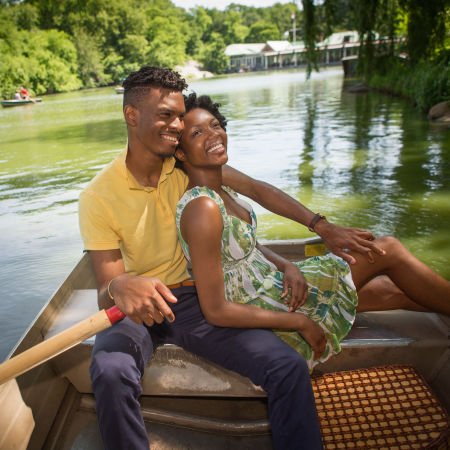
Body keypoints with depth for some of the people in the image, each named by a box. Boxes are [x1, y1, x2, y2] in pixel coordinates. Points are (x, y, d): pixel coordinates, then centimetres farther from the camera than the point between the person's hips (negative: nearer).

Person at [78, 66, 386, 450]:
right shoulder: (98, 197, -13)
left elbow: (257, 189, 2)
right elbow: (105, 297, -14)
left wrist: (323, 226, -6)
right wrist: (120, 287, -39)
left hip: (194, 298, 2)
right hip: (136, 308, -2)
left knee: (290, 367, -18)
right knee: (110, 373, -36)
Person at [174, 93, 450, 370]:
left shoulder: (221, 189, 3)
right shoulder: (202, 208, -26)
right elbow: (216, 312, -26)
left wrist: (287, 266, -8)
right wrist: (300, 323, -19)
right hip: (259, 309, -8)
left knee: (389, 287, 15)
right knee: (389, 250, -3)